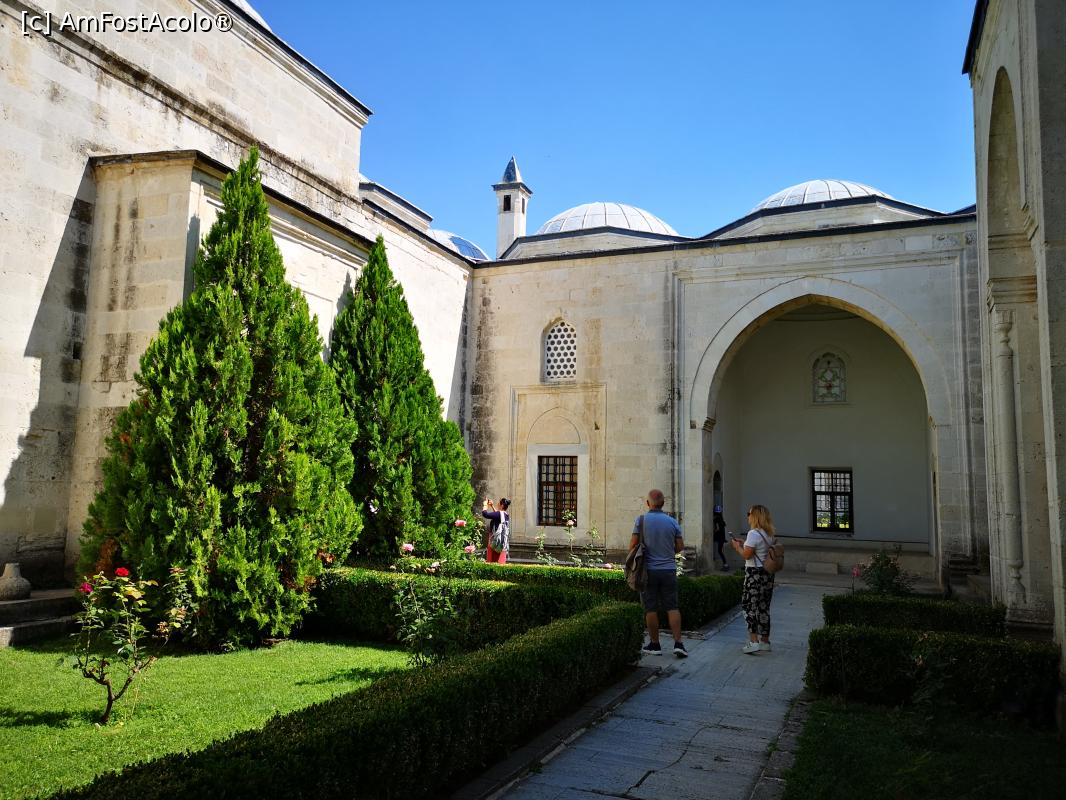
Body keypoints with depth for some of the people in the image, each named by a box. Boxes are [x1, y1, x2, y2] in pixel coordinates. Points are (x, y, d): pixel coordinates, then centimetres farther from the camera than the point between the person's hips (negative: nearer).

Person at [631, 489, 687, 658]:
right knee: (672, 607, 8)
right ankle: (678, 643, 1)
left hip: (649, 570, -2)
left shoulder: (641, 520, -7)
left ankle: (654, 644, 13)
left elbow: (633, 546, -8)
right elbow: (680, 546, 4)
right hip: (669, 569, 2)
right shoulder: (672, 522, 1)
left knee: (651, 608, 6)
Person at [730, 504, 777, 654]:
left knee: (750, 606, -2)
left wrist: (737, 547, -1)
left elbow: (746, 555, -18)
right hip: (768, 573, 8)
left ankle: (754, 642, -5)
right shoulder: (769, 534, 12)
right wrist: (743, 543, 18)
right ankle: (765, 642, 19)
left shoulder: (753, 533, -15)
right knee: (763, 607, 13)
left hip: (755, 574, -8)